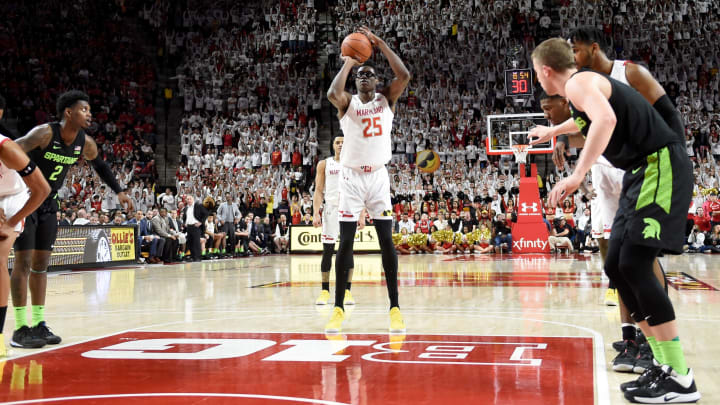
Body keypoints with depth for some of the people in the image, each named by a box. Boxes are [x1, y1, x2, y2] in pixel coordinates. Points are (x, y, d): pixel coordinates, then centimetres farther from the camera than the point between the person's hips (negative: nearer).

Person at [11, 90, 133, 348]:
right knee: (23, 262, -8)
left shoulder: (85, 143, -3)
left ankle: (39, 324, 14)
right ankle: (20, 328, -3)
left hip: (48, 204, 7)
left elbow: (99, 165, 17)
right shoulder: (44, 133, -23)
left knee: (41, 264, 8)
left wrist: (119, 192, 14)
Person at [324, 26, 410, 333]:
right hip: (352, 178, -1)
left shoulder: (387, 99, 4)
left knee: (386, 241, -3)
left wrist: (379, 43, -14)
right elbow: (332, 93, -25)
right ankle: (338, 309, 4)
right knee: (345, 242, -3)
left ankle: (395, 308, 3)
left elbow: (405, 76, -15)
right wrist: (348, 63, -13)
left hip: (378, 176, 1)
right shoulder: (347, 103, 0)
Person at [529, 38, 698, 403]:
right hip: (645, 172, 10)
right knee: (616, 266, 7)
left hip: (661, 167, -10)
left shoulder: (578, 83, -11)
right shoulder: (586, 86, 21)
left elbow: (606, 119, -34)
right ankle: (666, 366, 11)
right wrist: (552, 131, 63)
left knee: (634, 265, -15)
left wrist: (578, 174, -37)